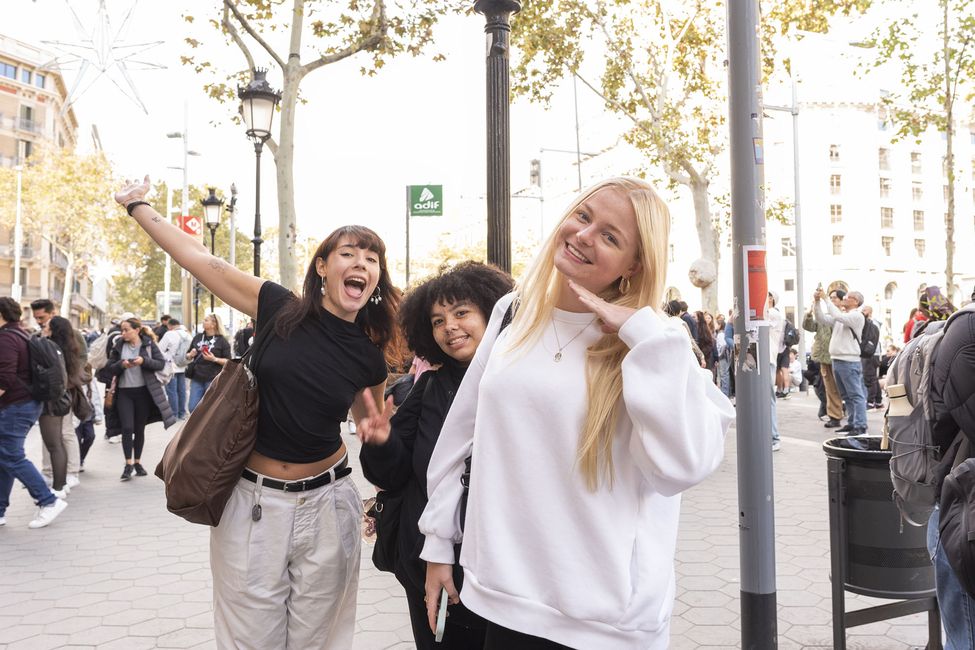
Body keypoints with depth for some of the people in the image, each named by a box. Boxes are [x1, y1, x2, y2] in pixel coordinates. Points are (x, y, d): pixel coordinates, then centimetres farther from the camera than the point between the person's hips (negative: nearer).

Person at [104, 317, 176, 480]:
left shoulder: (149, 344, -1)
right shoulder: (119, 346, 3)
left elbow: (161, 363, -5)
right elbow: (110, 368, 4)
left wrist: (144, 361, -19)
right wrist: (122, 364, -16)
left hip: (143, 391, 0)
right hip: (124, 392, 0)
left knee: (140, 429, 9)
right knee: (127, 428, -8)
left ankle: (137, 462, 22)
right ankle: (128, 464, 1)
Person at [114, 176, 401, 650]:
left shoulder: (369, 358, -3)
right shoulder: (278, 308, -7)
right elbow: (197, 257, -2)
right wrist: (137, 204, 4)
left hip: (326, 504, 1)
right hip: (253, 502, -1)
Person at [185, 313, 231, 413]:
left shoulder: (221, 340, -3)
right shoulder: (197, 337, 9)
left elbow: (228, 361, -4)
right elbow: (187, 356, 19)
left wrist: (214, 359, -19)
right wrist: (190, 355, -4)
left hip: (213, 380, -4)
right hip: (196, 379, 4)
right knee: (193, 408, 3)